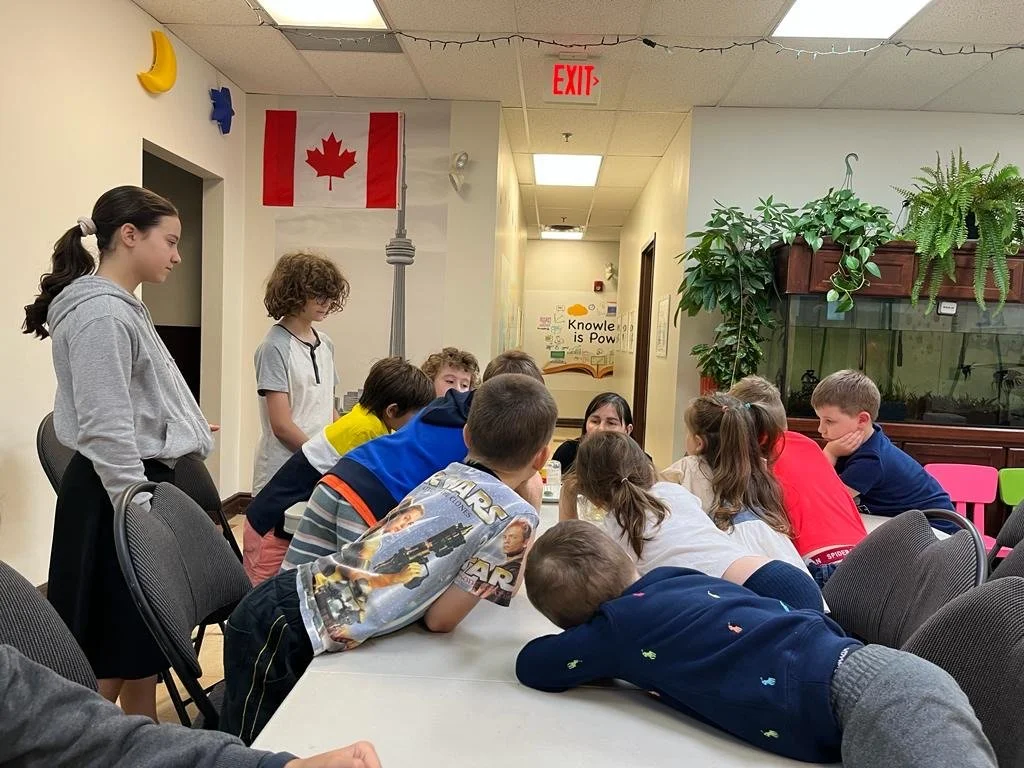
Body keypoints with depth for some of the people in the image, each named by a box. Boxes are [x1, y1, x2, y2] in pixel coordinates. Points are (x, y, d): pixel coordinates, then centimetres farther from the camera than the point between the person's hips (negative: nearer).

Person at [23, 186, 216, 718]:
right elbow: (106, 430, -23)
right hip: (118, 498, -10)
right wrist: (141, 509, -20)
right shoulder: (100, 314, -19)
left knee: (143, 640, 19)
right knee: (115, 650, 2)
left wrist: (180, 429, 27)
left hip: (140, 481, 10)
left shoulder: (122, 307, 13)